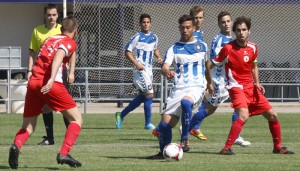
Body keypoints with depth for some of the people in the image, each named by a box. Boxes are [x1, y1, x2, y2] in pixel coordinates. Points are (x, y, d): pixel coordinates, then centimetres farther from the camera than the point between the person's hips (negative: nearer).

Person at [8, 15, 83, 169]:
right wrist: (52, 79, -27)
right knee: (76, 119, 6)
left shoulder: (50, 39, 25)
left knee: (28, 126, 12)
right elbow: (58, 56, -14)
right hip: (51, 84, -6)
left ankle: (16, 145, -19)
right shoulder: (69, 42, 4)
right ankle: (63, 154, -9)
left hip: (33, 82, 6)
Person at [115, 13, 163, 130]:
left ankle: (121, 115, 21)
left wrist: (159, 57, 8)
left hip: (149, 70, 8)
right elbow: (127, 52, -8)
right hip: (140, 70, -8)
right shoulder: (137, 37, -9)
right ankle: (148, 123, -2)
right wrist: (136, 63, -19)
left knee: (142, 97, 9)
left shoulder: (154, 37, 12)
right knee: (149, 95, -12)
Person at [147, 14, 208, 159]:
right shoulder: (174, 49, 8)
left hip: (196, 88, -2)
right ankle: (163, 153, 17)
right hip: (178, 89, 2)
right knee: (165, 124, -7)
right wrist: (167, 72, -32)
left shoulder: (202, 46, 12)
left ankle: (184, 140, -25)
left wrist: (208, 83, 28)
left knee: (185, 102, -37)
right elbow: (165, 67, -9)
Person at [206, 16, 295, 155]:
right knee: (244, 116, -30)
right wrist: (209, 83, -1)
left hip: (250, 87, 6)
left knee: (272, 115, 7)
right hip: (236, 87, -6)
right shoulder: (228, 48, -13)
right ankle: (226, 148, -27)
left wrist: (257, 83, 8)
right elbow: (210, 65, -4)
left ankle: (278, 147, 24)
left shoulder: (253, 47, 4)